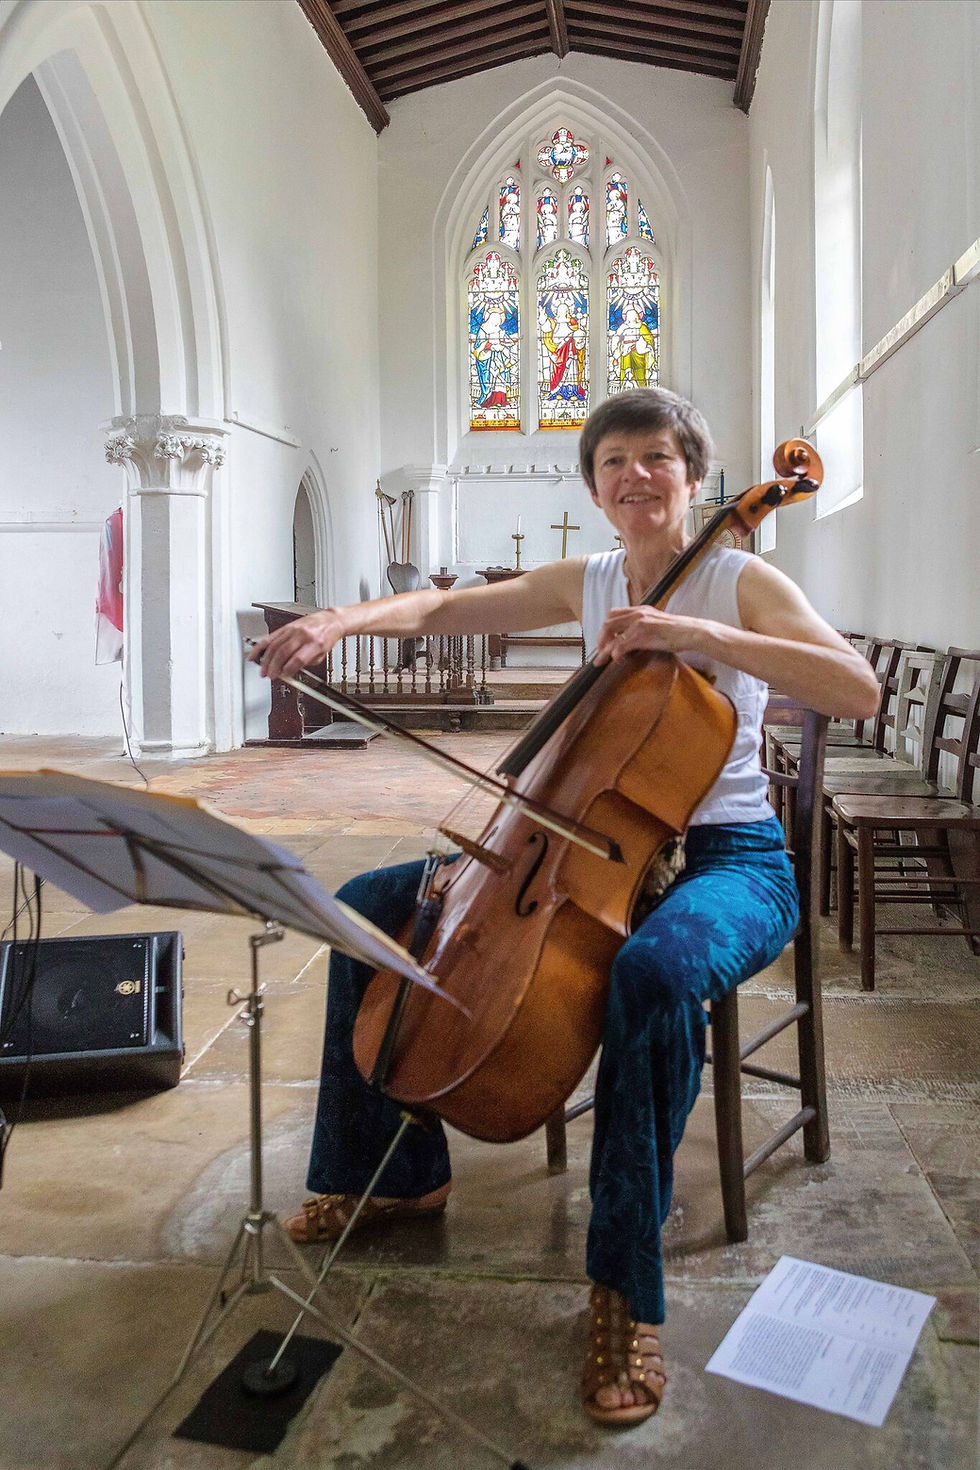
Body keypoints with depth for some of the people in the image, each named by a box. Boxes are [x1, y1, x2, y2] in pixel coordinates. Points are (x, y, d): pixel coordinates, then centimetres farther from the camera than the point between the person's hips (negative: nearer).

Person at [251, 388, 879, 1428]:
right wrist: (344, 620, -11)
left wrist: (699, 633, -28)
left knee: (652, 970, -42)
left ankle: (626, 1292, -23)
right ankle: (399, 1173, 15)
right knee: (373, 904, 0)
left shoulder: (743, 583, -6)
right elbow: (444, 610, 9)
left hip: (727, 861, -6)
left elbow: (859, 689, -20)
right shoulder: (586, 584, 9)